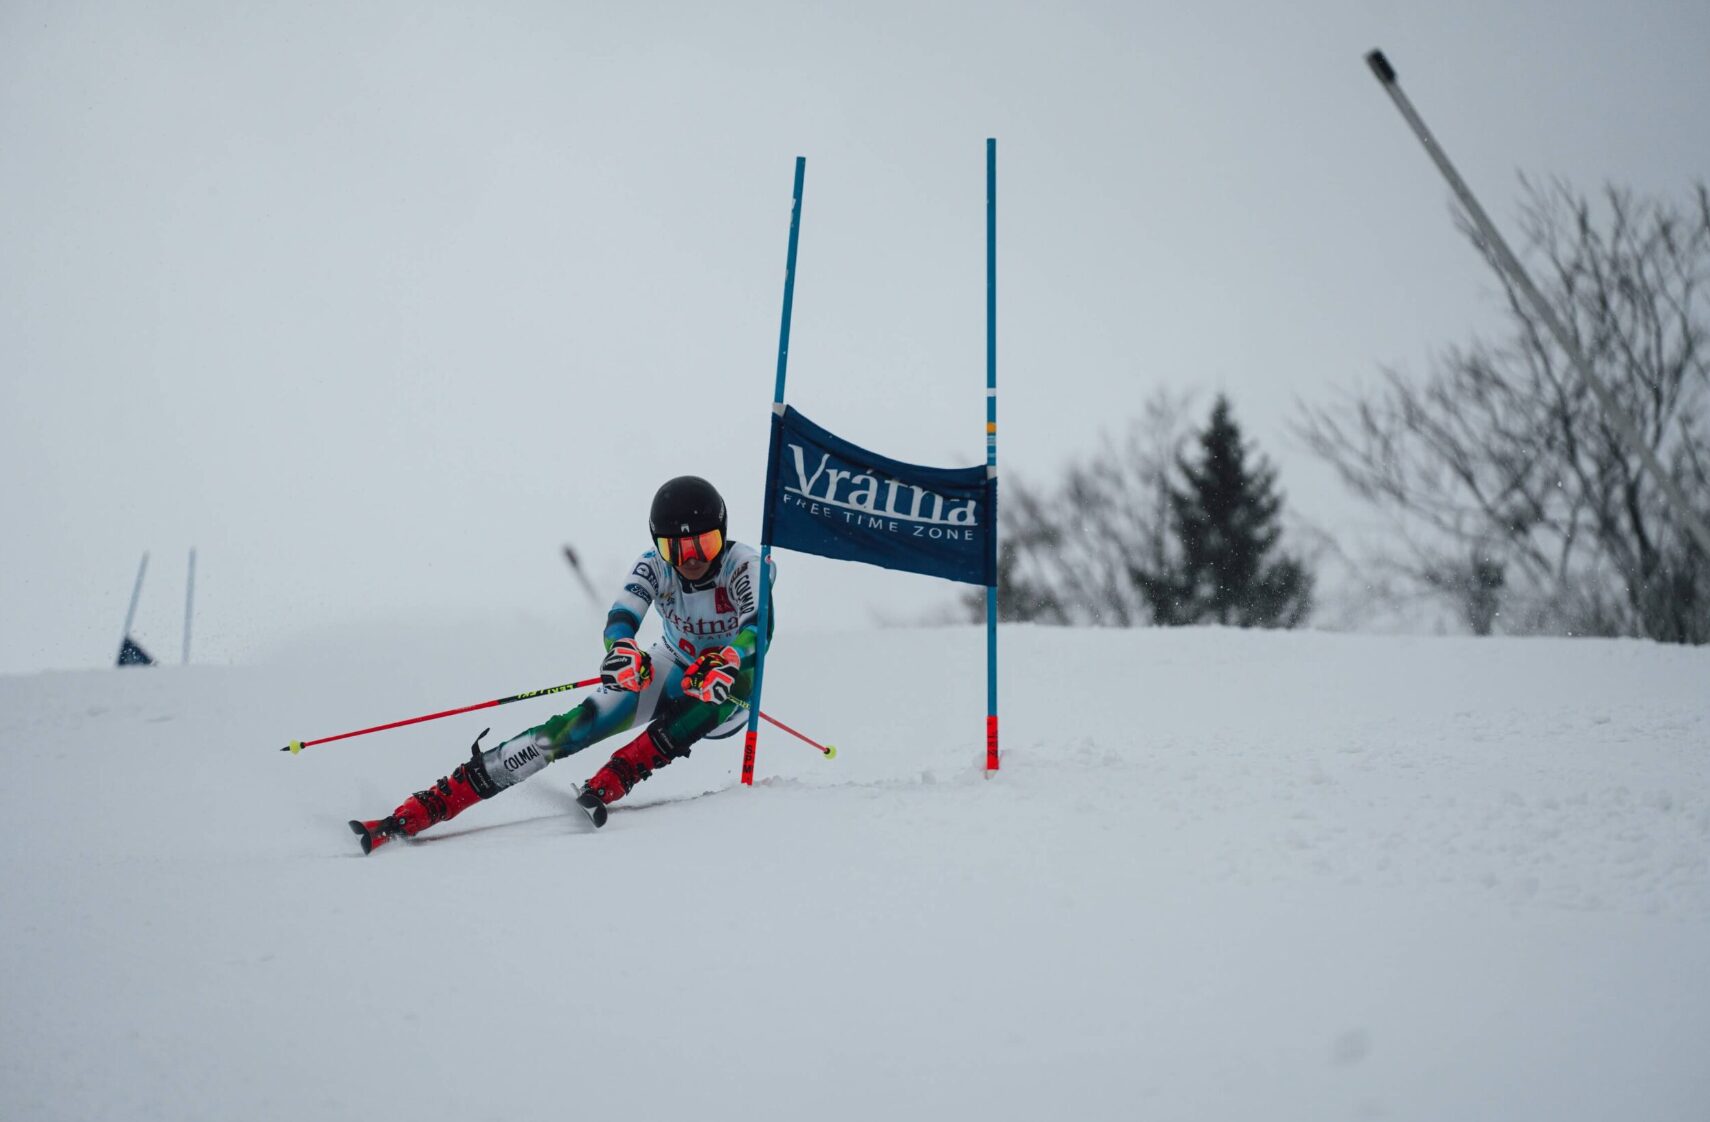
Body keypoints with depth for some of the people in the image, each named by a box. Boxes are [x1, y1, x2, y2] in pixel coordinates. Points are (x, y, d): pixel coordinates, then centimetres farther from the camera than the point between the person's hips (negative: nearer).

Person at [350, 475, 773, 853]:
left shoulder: (744, 565, -23)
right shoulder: (653, 567, -14)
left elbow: (759, 628, -38)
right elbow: (621, 619, -29)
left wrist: (723, 666, -58)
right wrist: (624, 650, -53)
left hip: (727, 688, -1)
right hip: (670, 673, 2)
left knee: (700, 710, -39)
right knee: (578, 725, -19)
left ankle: (603, 789, -37)